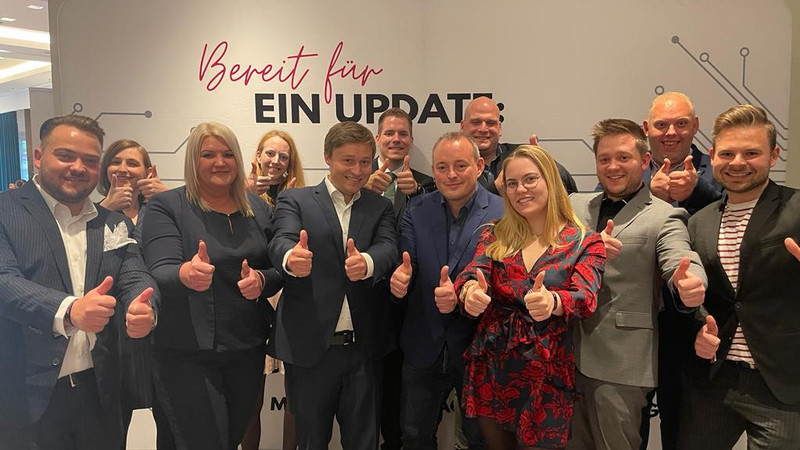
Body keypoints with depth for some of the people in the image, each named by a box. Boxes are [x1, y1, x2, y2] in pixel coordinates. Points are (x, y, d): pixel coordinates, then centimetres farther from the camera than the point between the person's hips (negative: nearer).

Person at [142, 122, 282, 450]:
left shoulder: (258, 208, 7)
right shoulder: (166, 207, -5)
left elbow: (278, 270, 10)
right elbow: (160, 272, -17)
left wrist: (262, 280, -13)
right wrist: (186, 273, -40)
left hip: (248, 350, 5)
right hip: (187, 356, -4)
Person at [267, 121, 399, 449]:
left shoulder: (380, 207, 9)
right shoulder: (295, 201, 2)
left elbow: (388, 249, -9)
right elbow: (281, 241, -16)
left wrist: (367, 262, -33)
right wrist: (291, 257, -41)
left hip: (363, 348, 2)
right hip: (309, 346, -2)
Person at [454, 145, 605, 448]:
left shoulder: (586, 242, -4)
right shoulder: (495, 236, 4)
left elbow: (586, 298, -20)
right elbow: (472, 274, -11)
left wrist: (552, 302, -43)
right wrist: (470, 292, -36)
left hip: (548, 374, -2)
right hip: (491, 367, 3)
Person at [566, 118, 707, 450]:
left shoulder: (664, 217, -3)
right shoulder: (575, 206, 10)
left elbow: (682, 264, -19)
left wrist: (691, 284, -42)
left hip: (620, 365, -4)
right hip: (567, 355, 5)